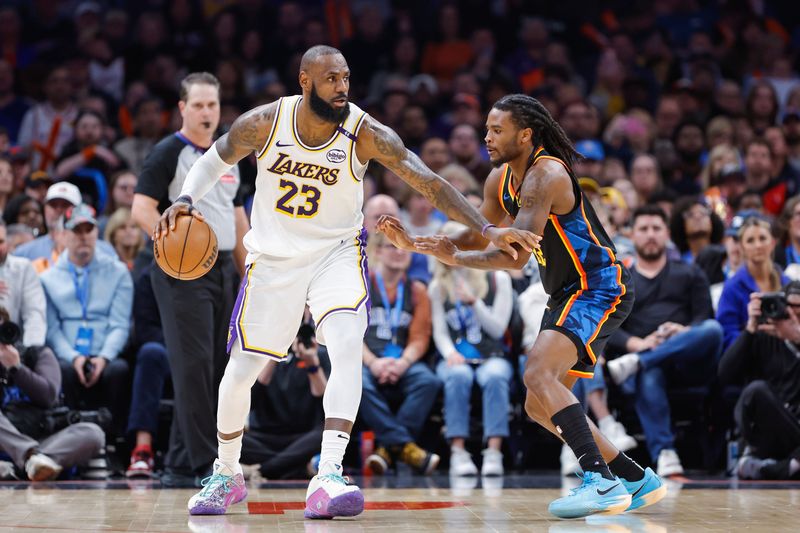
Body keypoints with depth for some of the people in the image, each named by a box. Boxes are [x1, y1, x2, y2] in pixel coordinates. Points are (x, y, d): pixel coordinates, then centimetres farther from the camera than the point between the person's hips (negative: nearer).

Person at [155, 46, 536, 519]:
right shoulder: (264, 123, -14)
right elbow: (216, 159, 5)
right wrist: (187, 200, -12)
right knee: (240, 370, 4)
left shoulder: (365, 134, -19)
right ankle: (226, 475, 30)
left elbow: (430, 183, -20)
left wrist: (487, 229, -29)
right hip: (273, 258, 2)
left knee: (348, 346, -28)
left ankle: (328, 478, -33)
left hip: (336, 254, -1)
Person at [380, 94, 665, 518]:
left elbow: (516, 256, -27)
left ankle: (602, 482, -34)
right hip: (569, 294, 10)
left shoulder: (546, 174, -20)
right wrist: (413, 244, 9)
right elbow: (478, 237, 22)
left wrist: (455, 258, -19)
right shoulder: (501, 179, 9)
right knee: (540, 407, 10)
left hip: (599, 289, -10)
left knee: (538, 373, -28)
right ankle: (637, 480, 18)